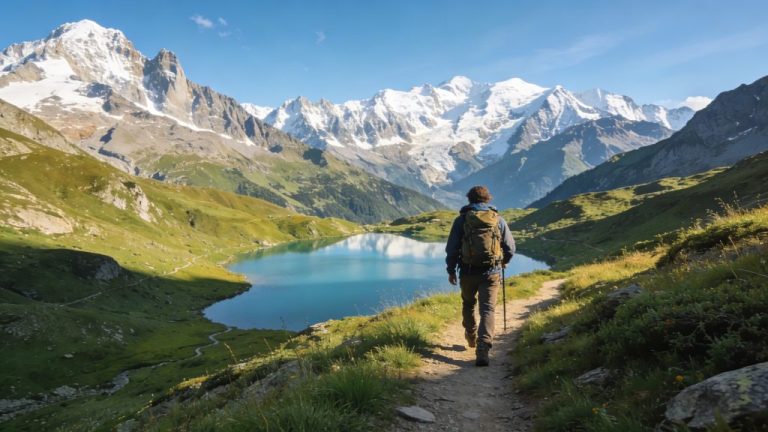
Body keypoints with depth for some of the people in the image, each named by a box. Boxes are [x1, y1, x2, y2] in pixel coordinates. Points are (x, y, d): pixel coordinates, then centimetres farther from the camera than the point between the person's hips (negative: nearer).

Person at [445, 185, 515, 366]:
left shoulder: (462, 219, 1)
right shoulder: (498, 219, 4)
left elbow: (452, 248, 0)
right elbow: (510, 248, 8)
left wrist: (451, 270, 10)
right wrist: (503, 262, 28)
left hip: (468, 272, 1)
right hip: (491, 273, 0)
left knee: (468, 304, 23)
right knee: (487, 309, -1)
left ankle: (471, 338, 40)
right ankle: (483, 349, -15)